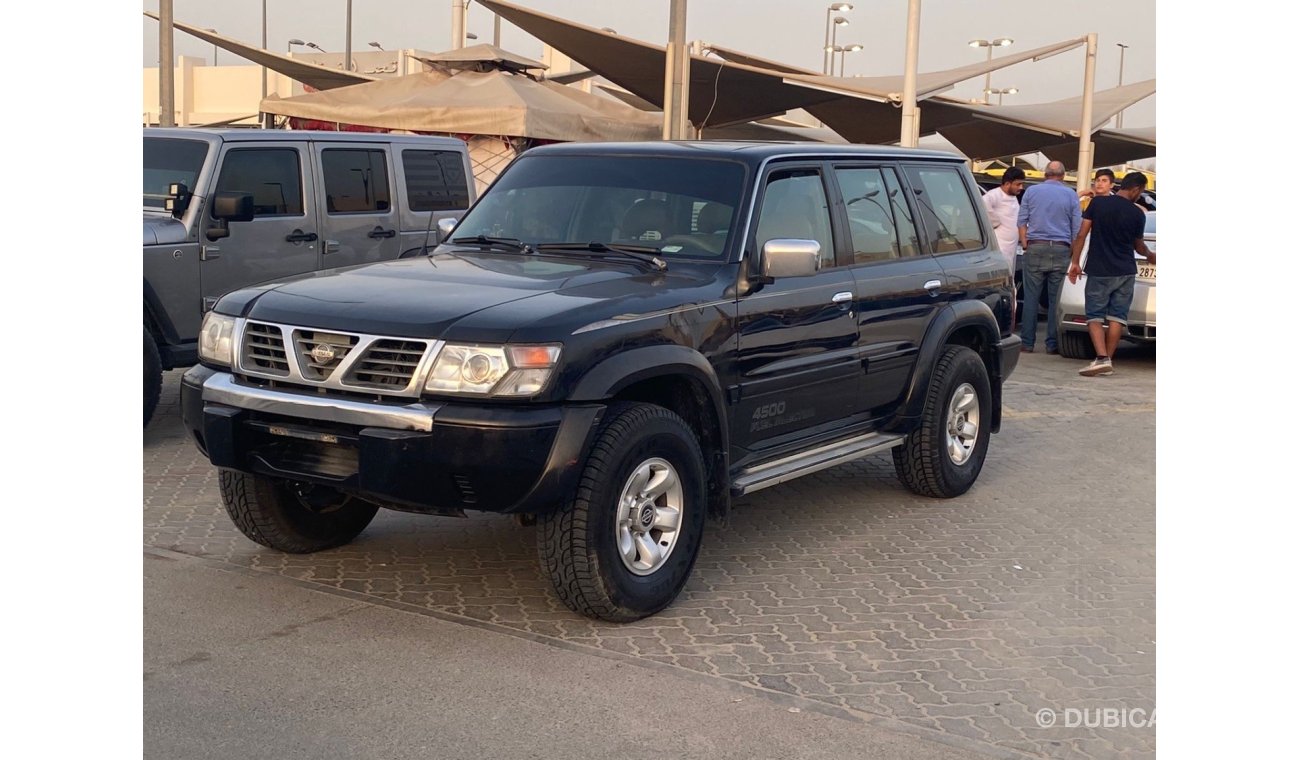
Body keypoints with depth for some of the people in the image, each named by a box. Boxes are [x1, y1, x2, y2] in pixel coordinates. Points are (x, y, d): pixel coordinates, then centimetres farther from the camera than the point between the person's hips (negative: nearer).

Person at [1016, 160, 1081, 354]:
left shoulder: (1031, 191, 6)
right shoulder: (1071, 195, 6)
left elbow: (1021, 220, 4)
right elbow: (1076, 227, 5)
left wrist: (1025, 244, 8)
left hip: (1035, 248, 0)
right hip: (1061, 250, 0)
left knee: (1031, 297, 2)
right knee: (1056, 299, 3)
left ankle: (1027, 343, 1)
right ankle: (1053, 344, 3)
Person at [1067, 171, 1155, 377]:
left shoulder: (1097, 203, -5)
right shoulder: (1137, 214, -2)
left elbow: (1081, 235, -7)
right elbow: (1138, 245, 14)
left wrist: (1075, 262, 0)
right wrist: (1150, 255, 35)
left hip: (1099, 272, -1)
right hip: (1125, 272, 1)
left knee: (1094, 316, 2)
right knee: (1117, 317, 8)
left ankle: (1102, 358, -15)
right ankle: (1109, 362, 9)